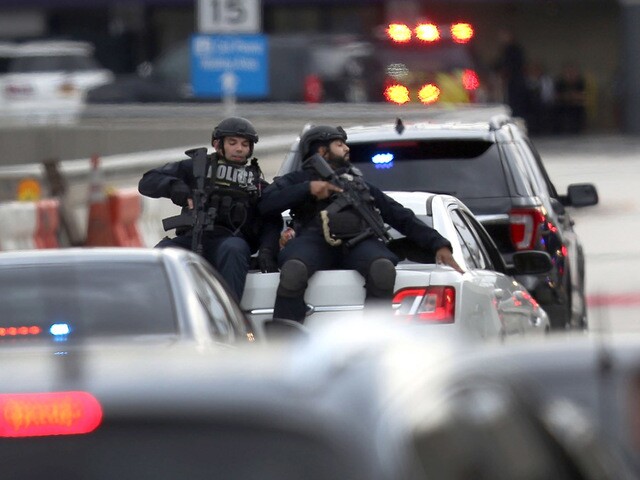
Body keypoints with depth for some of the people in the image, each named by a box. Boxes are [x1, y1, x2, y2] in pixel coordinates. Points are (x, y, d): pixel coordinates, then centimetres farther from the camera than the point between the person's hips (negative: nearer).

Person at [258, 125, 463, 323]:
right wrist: (308, 188, 0)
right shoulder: (298, 180, 29)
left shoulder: (360, 184, 37)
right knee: (293, 271, -39)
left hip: (358, 241, 2)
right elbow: (265, 204, 11)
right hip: (316, 239, -2)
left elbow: (402, 217, 30)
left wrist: (439, 244, 18)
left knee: (383, 269, -36)